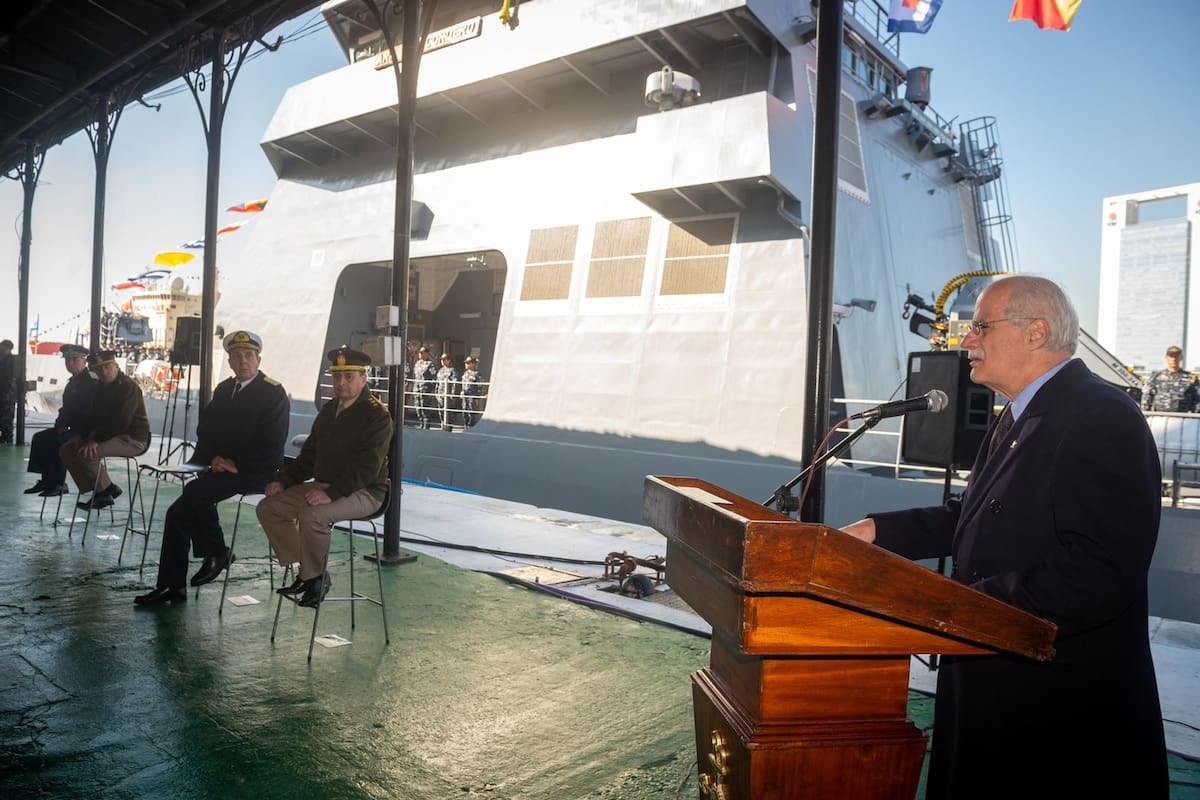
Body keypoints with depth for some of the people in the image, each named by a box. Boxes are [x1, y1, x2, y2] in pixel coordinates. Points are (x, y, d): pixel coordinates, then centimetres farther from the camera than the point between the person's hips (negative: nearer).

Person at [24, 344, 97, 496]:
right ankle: (47, 479, 3)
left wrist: (67, 425, -18)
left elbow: (91, 412, -21)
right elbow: (67, 408, 23)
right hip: (73, 428, 10)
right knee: (40, 438, 3)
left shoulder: (92, 382, -14)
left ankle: (58, 484, -16)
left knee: (58, 441, -27)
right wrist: (60, 424, 4)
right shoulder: (73, 382, 16)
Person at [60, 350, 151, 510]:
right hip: (109, 434, 10)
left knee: (87, 453, -28)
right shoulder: (101, 387, 12)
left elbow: (121, 421, -24)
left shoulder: (128, 387, -17)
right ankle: (99, 492, 1)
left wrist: (96, 440, -25)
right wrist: (83, 436, -2)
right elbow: (93, 415, 16)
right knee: (66, 449, 2)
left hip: (133, 439, -10)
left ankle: (106, 489, -3)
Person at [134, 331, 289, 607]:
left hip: (258, 471, -7)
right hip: (224, 467, 8)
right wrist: (213, 458, -5)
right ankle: (171, 587, 6)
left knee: (195, 491, -26)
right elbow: (205, 429, 14)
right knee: (177, 513, -3)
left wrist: (237, 466, -18)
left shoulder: (274, 394, -11)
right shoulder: (223, 389, 12)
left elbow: (272, 447, -16)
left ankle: (216, 553, -6)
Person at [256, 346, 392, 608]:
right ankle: (305, 569, 2)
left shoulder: (377, 415, -12)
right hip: (324, 485, 9)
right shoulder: (328, 410, 14)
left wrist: (332, 493, -29)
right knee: (268, 507, -2)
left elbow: (368, 467, -21)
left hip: (363, 492, -9)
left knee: (312, 515, -33)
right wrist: (284, 480, 4)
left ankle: (315, 577, -10)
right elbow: (310, 454, 19)